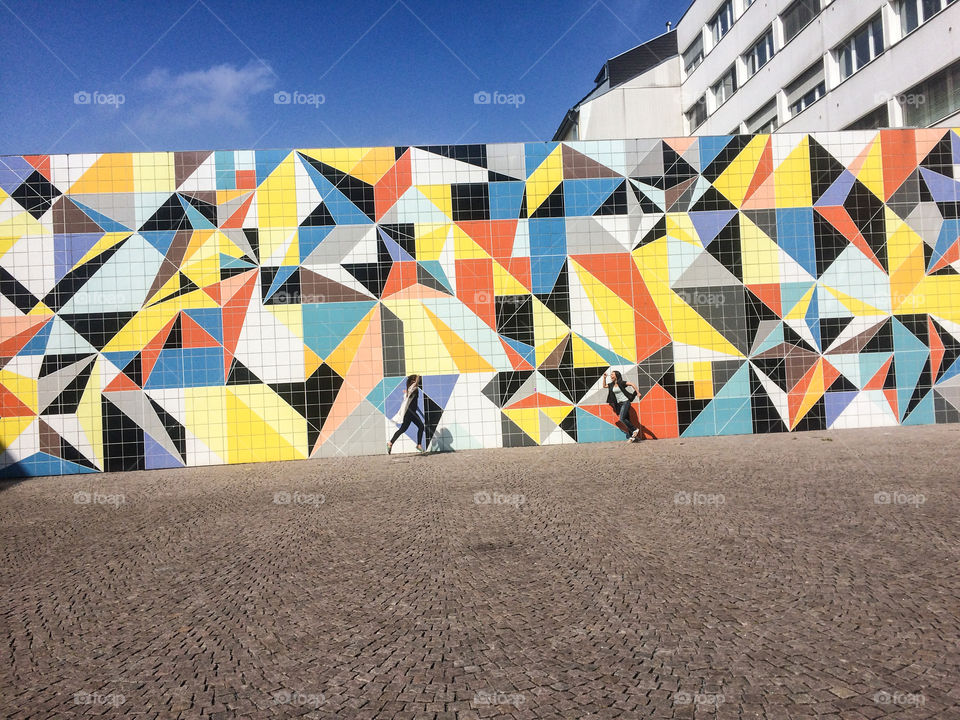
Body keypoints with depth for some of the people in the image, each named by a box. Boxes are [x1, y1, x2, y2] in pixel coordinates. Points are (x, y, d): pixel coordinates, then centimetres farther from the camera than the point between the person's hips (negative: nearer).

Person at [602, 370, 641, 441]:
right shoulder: (612, 385, 10)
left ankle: (635, 430, -7)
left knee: (622, 418, -20)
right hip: (619, 404, 7)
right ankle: (632, 436, 11)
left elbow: (632, 384, -13)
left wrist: (638, 393, -18)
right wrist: (604, 377, 13)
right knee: (626, 420, 7)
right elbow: (604, 386, 24)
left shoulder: (621, 383, -10)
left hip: (625, 402, -7)